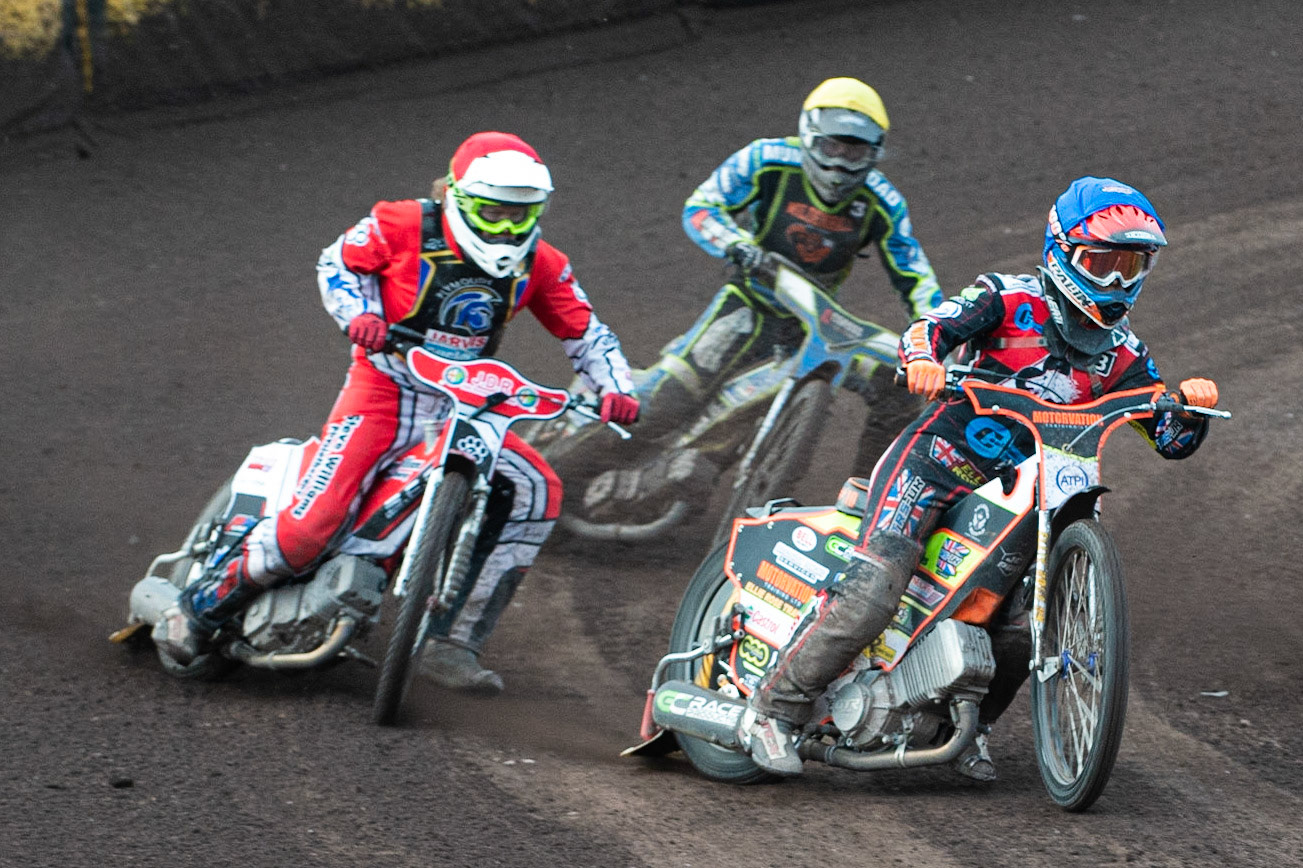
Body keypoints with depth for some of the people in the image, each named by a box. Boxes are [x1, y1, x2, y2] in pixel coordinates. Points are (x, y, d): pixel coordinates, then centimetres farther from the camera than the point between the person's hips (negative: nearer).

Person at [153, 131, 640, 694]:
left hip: (464, 408, 5)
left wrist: (616, 391, -12)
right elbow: (338, 261, 2)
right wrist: (358, 313, -17)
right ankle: (201, 610, 0)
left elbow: (585, 332, 5)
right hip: (386, 388, -5)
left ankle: (454, 645, -10)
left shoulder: (539, 265, -2)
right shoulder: (405, 227, -12)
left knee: (538, 494, -13)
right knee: (313, 524, -21)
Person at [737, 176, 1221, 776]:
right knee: (871, 596, -21)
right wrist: (922, 359, -42)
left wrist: (1192, 403, -14)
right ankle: (774, 711, -11)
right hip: (934, 462, -6)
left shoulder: (1122, 355, 9)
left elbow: (1173, 440, 8)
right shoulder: (1009, 299, -6)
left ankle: (971, 724, 23)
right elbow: (932, 325, -19)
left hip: (1012, 495, 6)